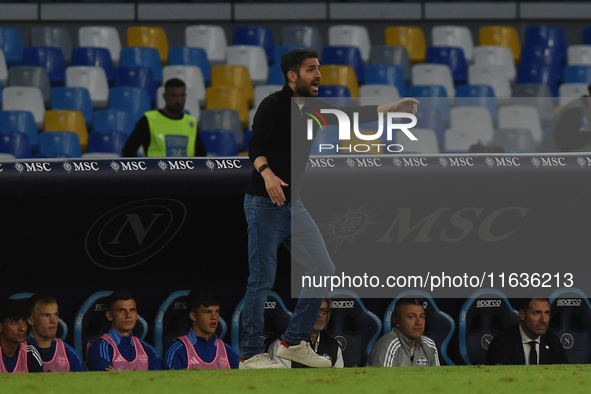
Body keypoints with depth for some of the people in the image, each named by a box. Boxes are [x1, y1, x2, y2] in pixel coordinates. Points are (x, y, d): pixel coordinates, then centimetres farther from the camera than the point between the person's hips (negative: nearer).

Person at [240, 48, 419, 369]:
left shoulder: (313, 107, 11)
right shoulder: (273, 105, -12)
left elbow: (350, 115, 4)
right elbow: (255, 147, -21)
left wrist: (392, 108, -8)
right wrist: (267, 173, -40)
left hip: (293, 204, 8)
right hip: (264, 204, -8)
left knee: (323, 272, 4)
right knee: (262, 280, -6)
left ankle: (294, 342, 13)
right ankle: (250, 355, 1)